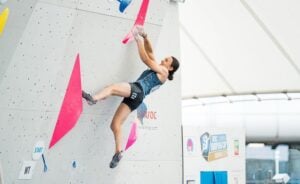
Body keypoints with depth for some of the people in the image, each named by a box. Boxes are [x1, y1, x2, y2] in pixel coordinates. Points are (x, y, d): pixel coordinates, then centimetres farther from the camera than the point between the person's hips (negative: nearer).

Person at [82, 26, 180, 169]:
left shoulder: (163, 72, 7)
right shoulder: (157, 69, 31)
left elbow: (146, 59, 3)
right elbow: (150, 53, 33)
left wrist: (139, 41, 8)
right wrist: (145, 38, 21)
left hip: (137, 91, -9)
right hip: (134, 95, 9)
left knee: (111, 87, -33)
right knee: (115, 124, -2)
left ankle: (92, 98, -58)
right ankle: (118, 152, -6)